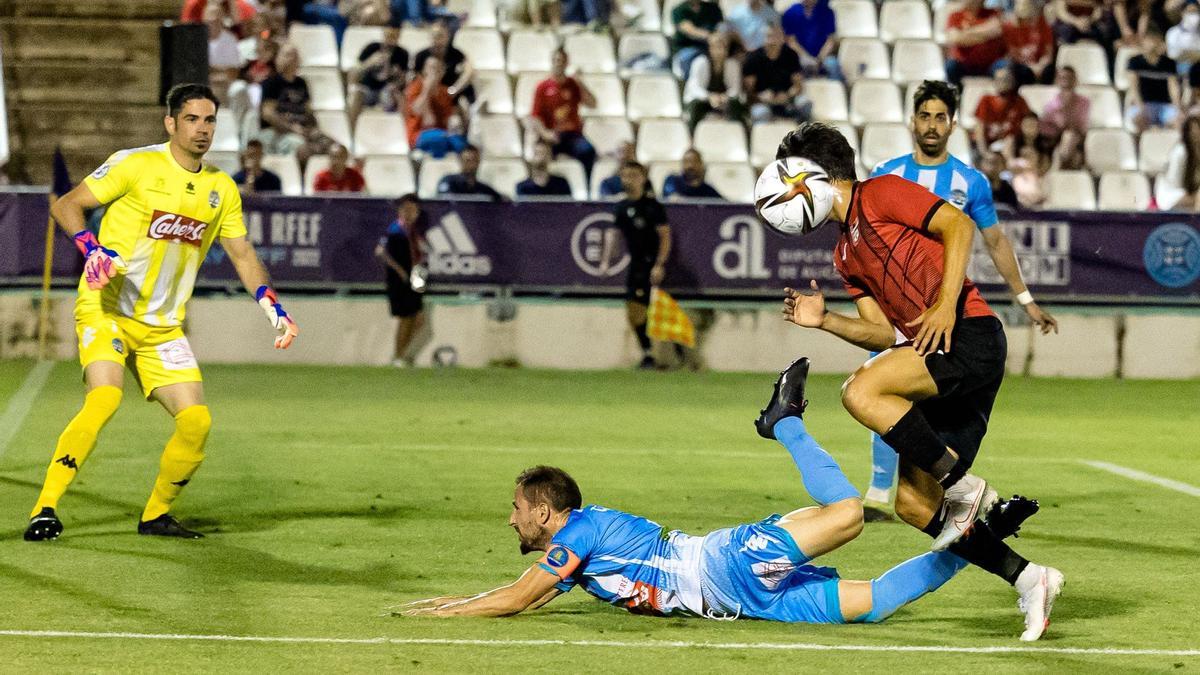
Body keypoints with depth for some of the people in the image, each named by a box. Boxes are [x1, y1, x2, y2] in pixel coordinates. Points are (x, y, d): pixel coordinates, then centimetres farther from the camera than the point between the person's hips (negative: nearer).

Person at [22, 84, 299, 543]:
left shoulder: (222, 189, 8)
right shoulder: (136, 165, -8)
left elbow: (241, 252, 17)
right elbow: (65, 205, -6)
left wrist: (274, 309, 4)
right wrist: (93, 250, -23)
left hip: (163, 327, 5)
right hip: (106, 310, -5)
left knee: (196, 419, -8)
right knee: (103, 398, -29)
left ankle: (156, 515, 14)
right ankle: (45, 509, -23)